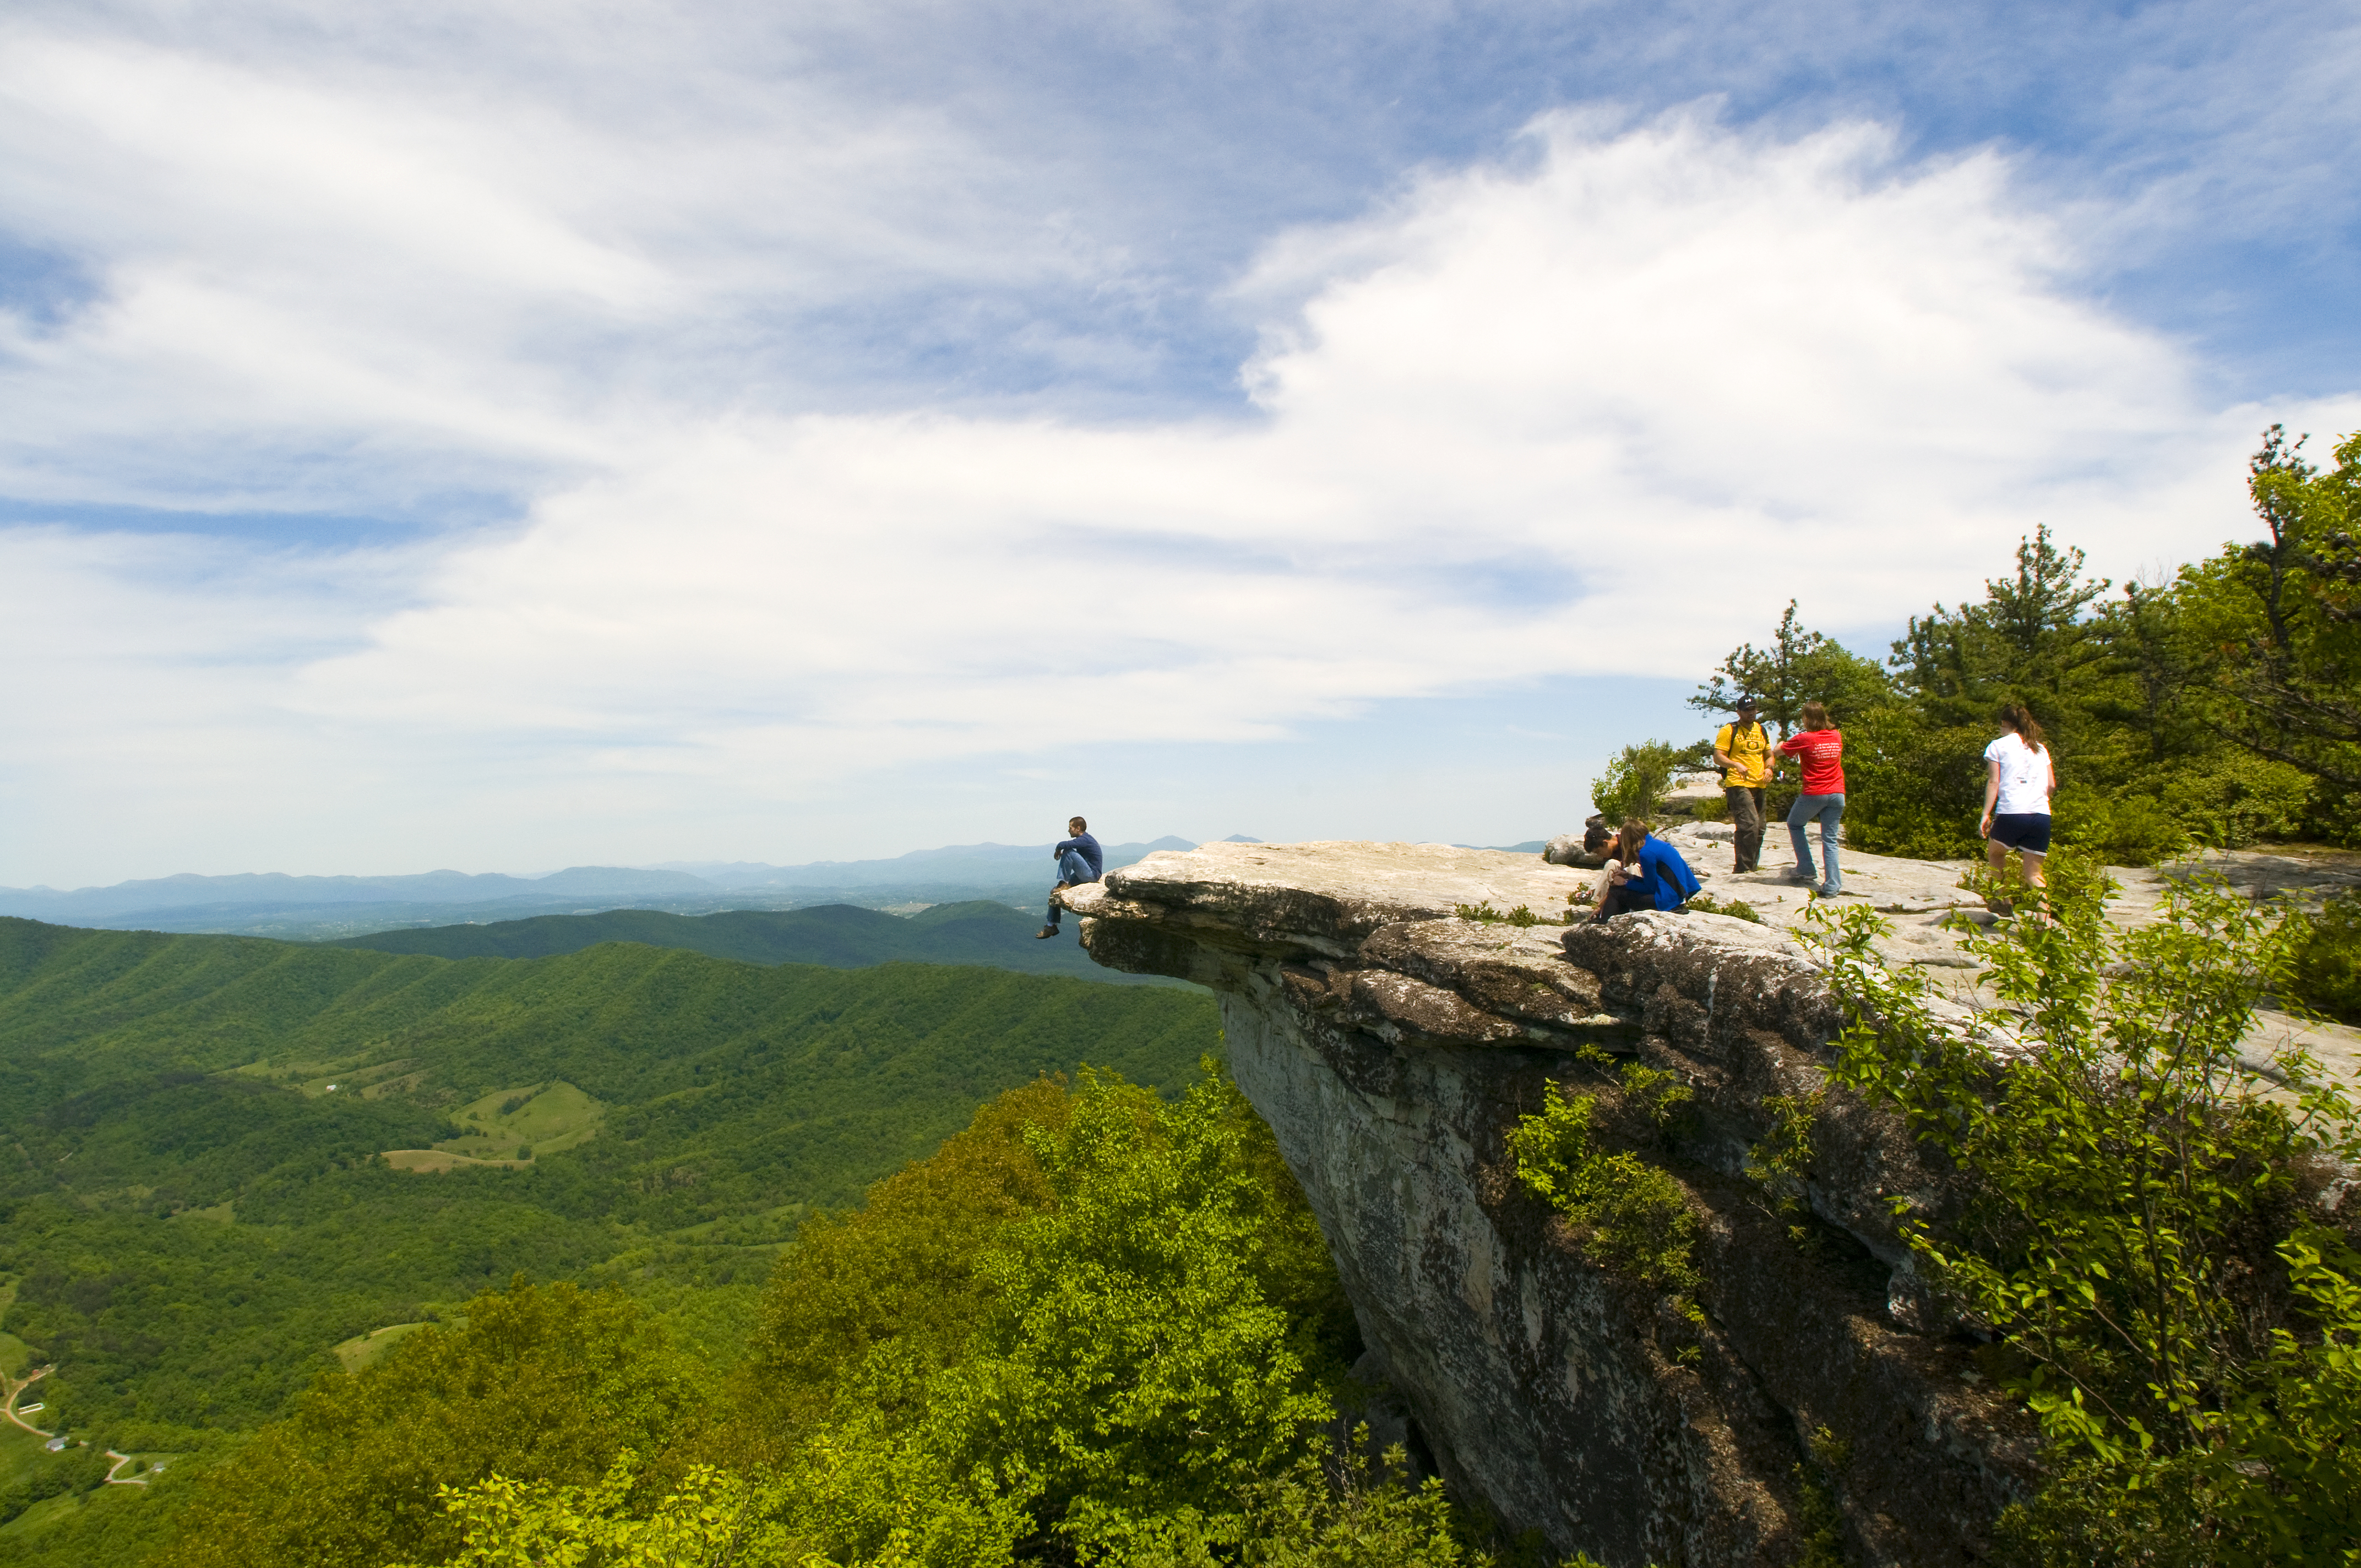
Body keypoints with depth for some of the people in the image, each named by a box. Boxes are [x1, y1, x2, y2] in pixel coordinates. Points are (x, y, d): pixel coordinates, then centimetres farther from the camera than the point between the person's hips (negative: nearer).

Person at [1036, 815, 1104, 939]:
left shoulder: (1084, 840, -17)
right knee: (1054, 893, 4)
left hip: (1092, 875, -10)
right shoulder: (1083, 839, 15)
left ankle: (1064, 884, -14)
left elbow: (1065, 845, -31)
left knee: (1068, 852, -26)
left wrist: (1058, 850, -11)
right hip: (1084, 876, 10)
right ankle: (1051, 926, 8)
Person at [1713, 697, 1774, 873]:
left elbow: (1769, 755, 25)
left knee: (1759, 830, 11)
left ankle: (1752, 867, 22)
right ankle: (1743, 869, -16)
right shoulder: (1729, 731, -2)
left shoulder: (1761, 730, 17)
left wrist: (1768, 768, 3)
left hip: (1759, 785, 7)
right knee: (1750, 825, -20)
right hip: (1738, 784, -7)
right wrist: (1736, 765, -25)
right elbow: (1718, 757, -8)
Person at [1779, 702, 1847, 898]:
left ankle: (1806, 871, 15)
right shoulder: (1837, 736, 6)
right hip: (1837, 794, 4)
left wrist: (1784, 742, 24)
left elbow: (1777, 751, 3)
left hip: (1814, 794, -4)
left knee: (1795, 825, 21)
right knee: (1830, 839, 5)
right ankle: (1832, 886, -2)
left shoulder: (1804, 739, -9)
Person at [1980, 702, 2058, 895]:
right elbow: (2052, 786, 15)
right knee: (2033, 874, 5)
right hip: (2042, 815, 4)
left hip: (2011, 813, -4)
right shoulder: (2041, 748, 19)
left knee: (1995, 854, 22)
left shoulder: (1998, 746, 7)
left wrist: (1986, 814, -4)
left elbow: (1993, 782, -2)